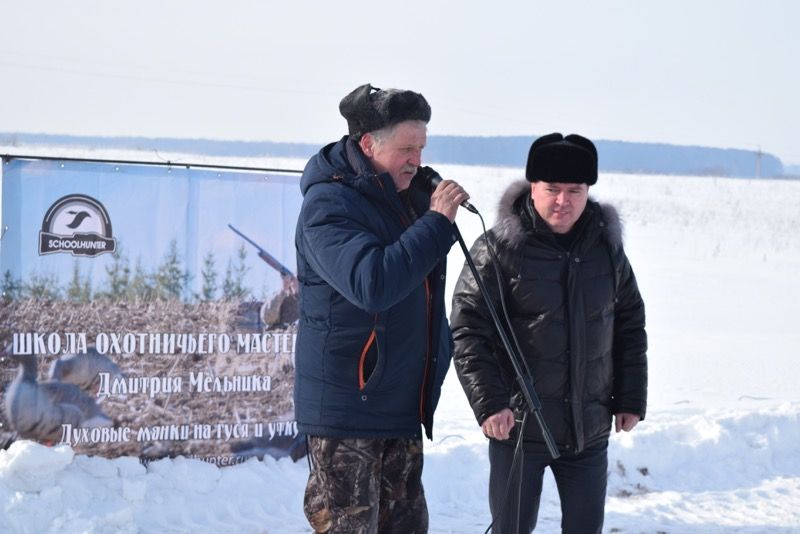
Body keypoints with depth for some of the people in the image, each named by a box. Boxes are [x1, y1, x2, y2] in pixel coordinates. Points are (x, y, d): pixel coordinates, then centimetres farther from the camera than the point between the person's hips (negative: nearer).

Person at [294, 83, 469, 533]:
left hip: (403, 407, 8)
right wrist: (437, 223, -27)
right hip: (346, 407, -8)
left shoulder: (410, 197, 10)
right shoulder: (328, 205, -16)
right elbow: (371, 284, -32)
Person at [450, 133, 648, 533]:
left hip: (589, 431, 4)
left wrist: (631, 399, 9)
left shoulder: (607, 247, 4)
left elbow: (630, 324, 13)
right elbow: (467, 330, -12)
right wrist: (489, 403, -18)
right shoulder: (499, 249, -11)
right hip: (519, 426, -4)